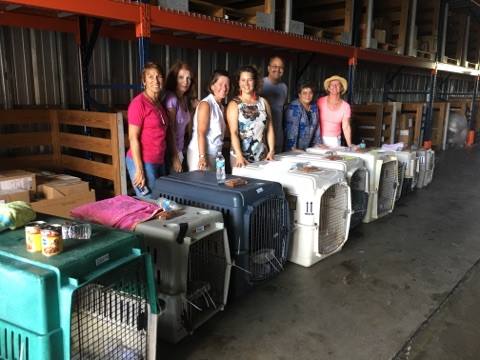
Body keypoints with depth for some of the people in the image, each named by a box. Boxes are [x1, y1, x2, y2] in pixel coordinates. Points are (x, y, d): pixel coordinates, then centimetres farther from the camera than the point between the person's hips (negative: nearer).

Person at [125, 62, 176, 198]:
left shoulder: (159, 104, 12)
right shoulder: (138, 103, -12)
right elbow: (133, 137, -15)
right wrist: (139, 169, -18)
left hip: (159, 162, 8)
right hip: (143, 162, -8)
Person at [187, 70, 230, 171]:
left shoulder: (220, 106, 14)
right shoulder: (205, 104, -11)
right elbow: (201, 133, -18)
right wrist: (202, 157, -24)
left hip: (214, 155, 8)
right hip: (201, 155, -8)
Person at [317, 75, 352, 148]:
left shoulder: (345, 106, -4)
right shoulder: (320, 102, -6)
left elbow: (346, 127, -9)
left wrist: (349, 145, -19)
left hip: (335, 141, 1)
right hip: (320, 138, -1)